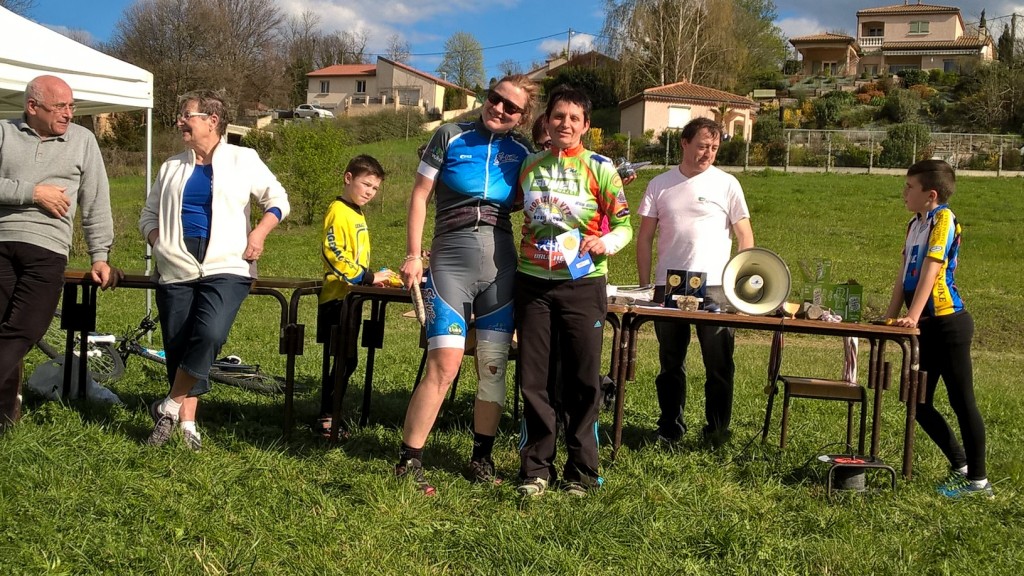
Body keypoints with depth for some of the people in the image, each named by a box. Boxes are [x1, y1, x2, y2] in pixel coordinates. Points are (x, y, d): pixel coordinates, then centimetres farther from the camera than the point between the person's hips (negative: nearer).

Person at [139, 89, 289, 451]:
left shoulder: (242, 160, 5)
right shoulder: (172, 168, 16)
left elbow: (277, 200, 6)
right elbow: (148, 215, 21)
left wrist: (258, 234, -8)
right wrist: (158, 241, 1)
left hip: (226, 269, -4)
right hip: (176, 270, 4)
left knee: (209, 335, -24)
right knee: (178, 346, 2)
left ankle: (170, 407, -6)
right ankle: (187, 422, 14)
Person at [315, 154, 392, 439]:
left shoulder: (357, 213, 19)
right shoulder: (338, 212, -11)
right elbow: (333, 253, -23)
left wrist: (376, 278, 14)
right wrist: (368, 277, -22)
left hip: (351, 298, 9)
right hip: (337, 298, -9)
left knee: (344, 360, 11)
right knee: (341, 360, -9)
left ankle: (329, 414, 17)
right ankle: (326, 419, -3)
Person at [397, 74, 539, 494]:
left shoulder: (522, 152, 10)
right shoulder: (450, 136, 2)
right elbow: (420, 195, 2)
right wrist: (413, 254, -4)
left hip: (501, 262, 3)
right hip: (450, 259, -3)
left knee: (493, 365, 4)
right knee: (444, 363, -12)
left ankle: (481, 458, 18)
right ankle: (408, 461, -3)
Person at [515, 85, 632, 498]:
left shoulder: (599, 168, -1)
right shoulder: (529, 166, 9)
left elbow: (625, 225, -2)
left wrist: (605, 242, -20)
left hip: (582, 283, -3)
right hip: (533, 282, 3)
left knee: (583, 380, 2)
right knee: (534, 379, 5)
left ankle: (581, 472, 13)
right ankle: (536, 468, 16)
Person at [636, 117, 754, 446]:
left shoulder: (727, 184, 2)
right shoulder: (660, 185, 7)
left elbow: (745, 237, 2)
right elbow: (645, 238, 9)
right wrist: (645, 286, 3)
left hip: (715, 287, -2)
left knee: (719, 363, 0)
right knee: (671, 363, 11)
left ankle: (717, 430, 12)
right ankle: (670, 428, 22)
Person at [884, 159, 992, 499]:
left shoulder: (943, 219, -11)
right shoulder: (915, 224, 14)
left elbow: (931, 269, -21)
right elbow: (904, 274, 16)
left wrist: (912, 316, -28)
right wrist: (890, 317, 12)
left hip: (948, 324, -9)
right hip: (927, 327, 9)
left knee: (961, 403, -1)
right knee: (920, 405, 11)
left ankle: (977, 480, 10)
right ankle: (961, 467, 24)